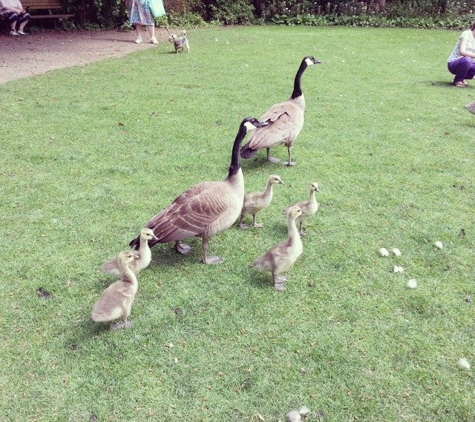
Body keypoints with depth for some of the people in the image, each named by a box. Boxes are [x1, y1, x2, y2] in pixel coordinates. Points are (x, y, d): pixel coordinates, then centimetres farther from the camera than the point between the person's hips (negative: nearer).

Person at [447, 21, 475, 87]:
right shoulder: (466, 34, -13)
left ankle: (462, 78, 5)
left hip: (466, 64, 7)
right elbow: (462, 51, -28)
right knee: (467, 60, -39)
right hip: (453, 64, -7)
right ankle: (457, 80, -14)